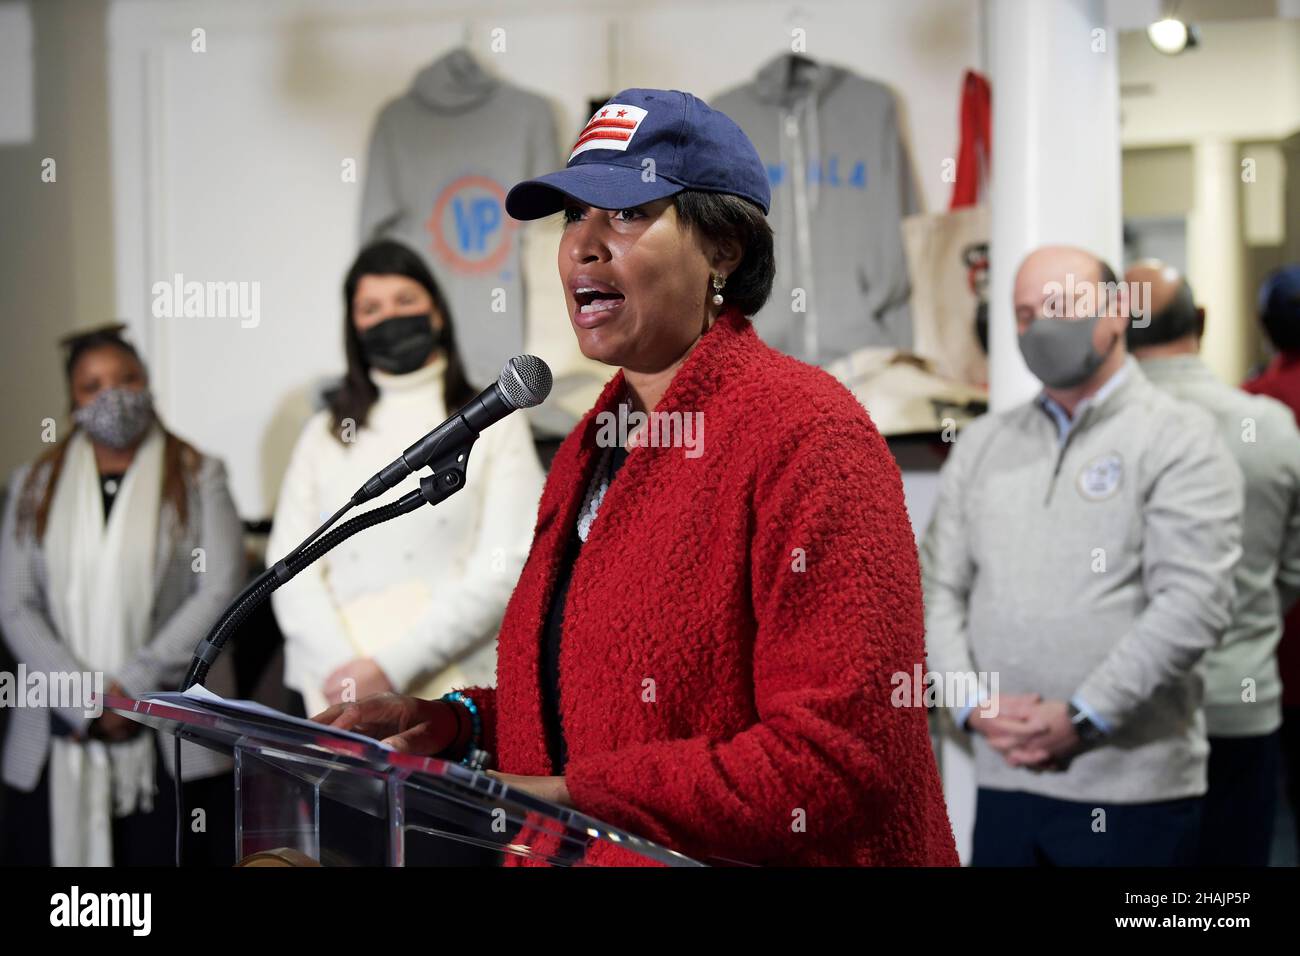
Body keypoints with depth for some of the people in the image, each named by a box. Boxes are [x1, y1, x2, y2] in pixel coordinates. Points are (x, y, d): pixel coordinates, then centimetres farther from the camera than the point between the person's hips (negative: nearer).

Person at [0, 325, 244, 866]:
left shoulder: (197, 477, 6)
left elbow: (220, 590, -4)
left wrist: (132, 687, -11)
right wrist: (86, 700, -9)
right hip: (59, 741, 2)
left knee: (165, 852, -5)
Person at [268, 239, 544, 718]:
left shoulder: (494, 427, 6)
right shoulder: (324, 435, 15)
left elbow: (505, 571, -4)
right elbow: (290, 565, 6)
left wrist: (391, 668, -11)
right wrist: (345, 669, -10)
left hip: (452, 691, -2)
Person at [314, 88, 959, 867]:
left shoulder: (806, 434, -14)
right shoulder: (594, 443, 13)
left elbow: (845, 752, -20)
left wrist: (575, 800, -19)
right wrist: (455, 724, 4)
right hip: (583, 852, 7)